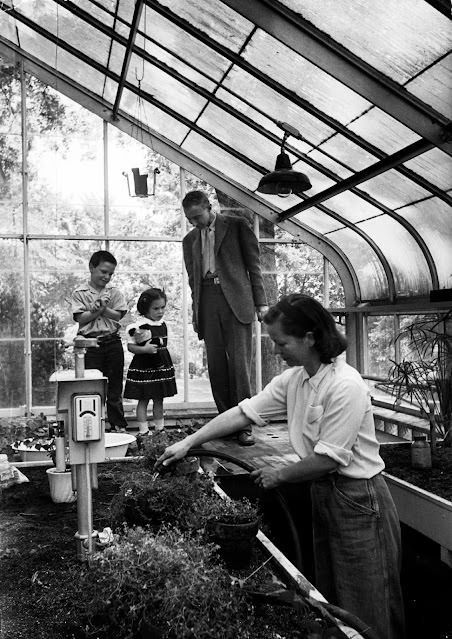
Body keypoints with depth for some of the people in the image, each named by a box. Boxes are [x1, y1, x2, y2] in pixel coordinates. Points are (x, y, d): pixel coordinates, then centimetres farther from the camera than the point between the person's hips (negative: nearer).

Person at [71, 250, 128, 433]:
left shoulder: (114, 292, 7)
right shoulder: (80, 293, 1)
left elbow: (118, 315, -3)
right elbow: (81, 318, -8)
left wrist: (102, 308, -16)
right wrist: (98, 310, -19)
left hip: (112, 342, 2)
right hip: (90, 343, -2)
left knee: (115, 385, 8)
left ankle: (118, 424, 17)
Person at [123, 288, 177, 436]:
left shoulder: (163, 324, 8)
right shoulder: (140, 326, -14)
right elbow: (130, 346, -12)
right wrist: (144, 349, -27)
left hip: (161, 367, 6)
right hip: (143, 368, -6)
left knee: (158, 400, 13)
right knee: (143, 400, 1)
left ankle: (160, 428, 22)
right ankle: (143, 431, 7)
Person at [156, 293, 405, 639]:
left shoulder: (345, 386, -24)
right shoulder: (293, 379, 0)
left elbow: (328, 460, -23)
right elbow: (244, 413, 1)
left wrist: (279, 475, -9)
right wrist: (188, 443, -1)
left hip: (357, 499, -8)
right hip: (322, 493, 8)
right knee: (329, 603, 20)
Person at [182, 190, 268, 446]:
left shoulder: (237, 226, 6)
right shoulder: (190, 240, 19)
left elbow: (253, 264, 4)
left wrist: (261, 302, -3)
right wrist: (196, 314, 15)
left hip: (236, 301, -4)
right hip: (207, 303, 4)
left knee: (239, 364, -9)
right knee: (216, 366, 0)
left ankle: (245, 425, -4)